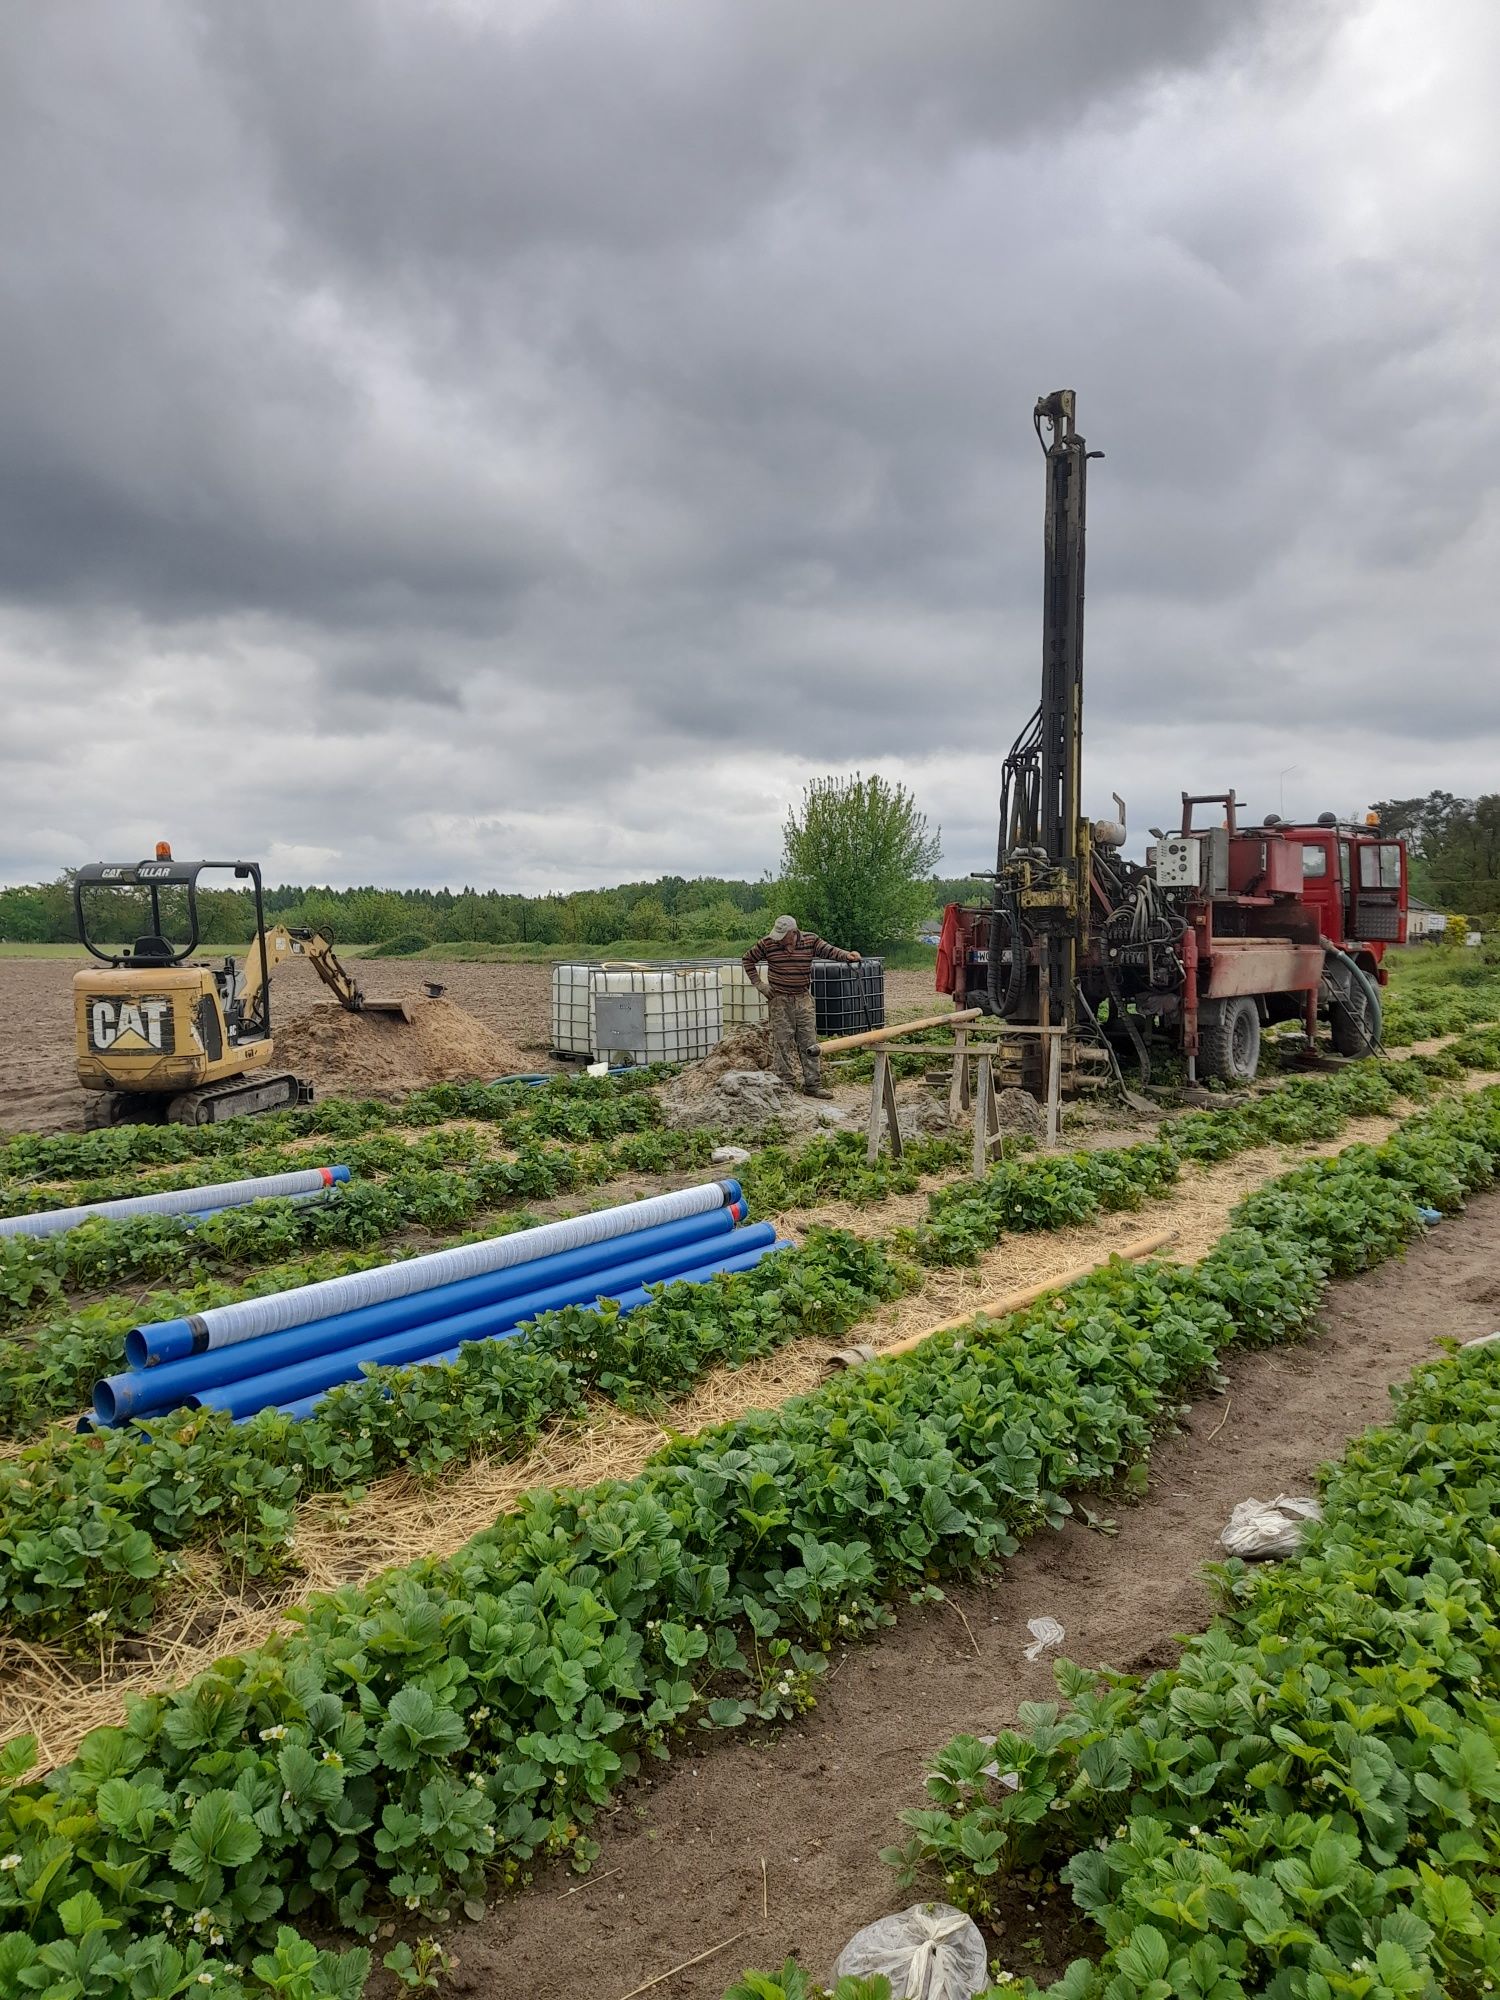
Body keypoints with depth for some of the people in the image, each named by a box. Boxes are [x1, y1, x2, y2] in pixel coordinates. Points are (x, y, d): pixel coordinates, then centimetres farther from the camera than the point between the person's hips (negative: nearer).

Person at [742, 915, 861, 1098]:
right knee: (782, 1044, 0)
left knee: (809, 1043, 5)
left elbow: (828, 950, -5)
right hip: (780, 1000, -2)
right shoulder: (766, 944, -8)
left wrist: (846, 955, -25)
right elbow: (748, 960, 5)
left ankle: (813, 1085, 12)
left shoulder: (810, 940, -4)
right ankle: (786, 1085, 9)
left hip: (804, 999, 2)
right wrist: (758, 983, -1)